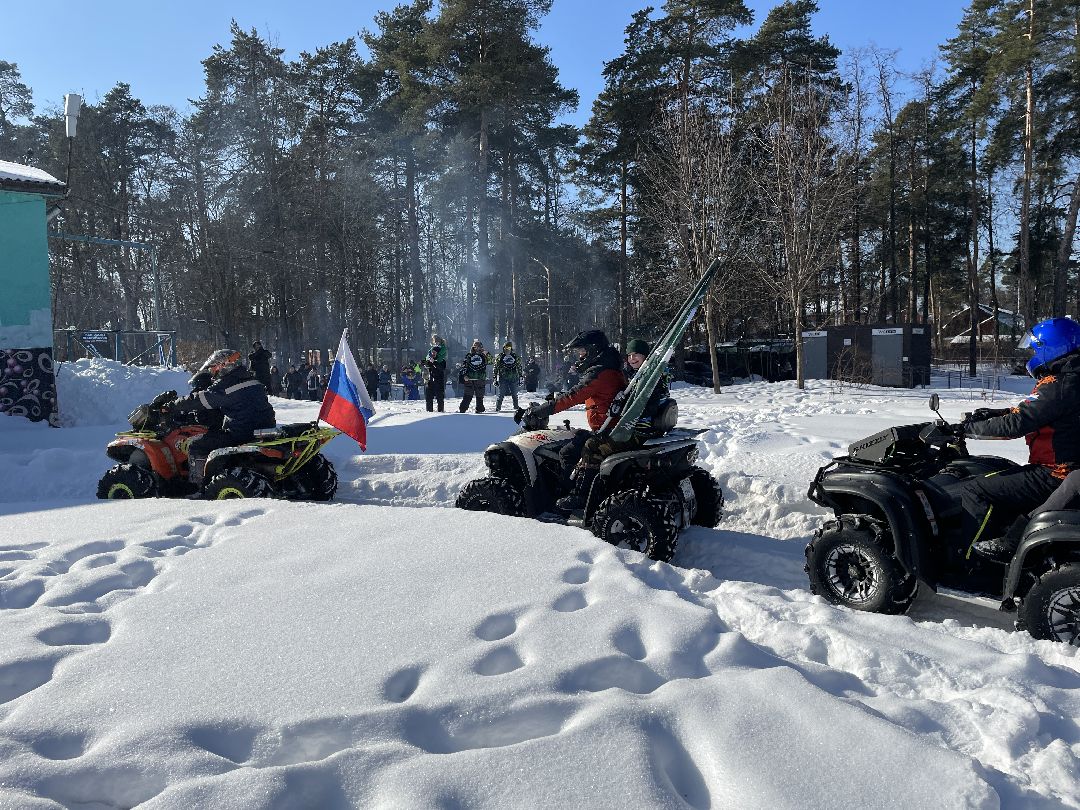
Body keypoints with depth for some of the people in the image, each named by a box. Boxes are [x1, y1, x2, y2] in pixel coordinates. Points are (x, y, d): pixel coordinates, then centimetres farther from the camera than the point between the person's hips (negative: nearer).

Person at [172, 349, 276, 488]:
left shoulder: (223, 385, -11)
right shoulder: (251, 380, 17)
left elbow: (198, 400, -5)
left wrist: (174, 406, 12)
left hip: (240, 433, -9)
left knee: (196, 445, 2)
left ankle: (196, 486, 3)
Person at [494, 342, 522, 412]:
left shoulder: (515, 357, 9)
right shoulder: (500, 357, 3)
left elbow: (519, 367, 16)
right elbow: (496, 368, 3)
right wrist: (495, 379, -2)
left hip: (513, 378, 2)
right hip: (503, 378, -2)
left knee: (514, 394, 10)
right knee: (500, 394, -5)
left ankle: (516, 406, 22)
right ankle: (497, 408, 0)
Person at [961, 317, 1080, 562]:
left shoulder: (1058, 385, -20)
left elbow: (1016, 424, -23)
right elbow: (1029, 411, 22)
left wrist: (971, 429, -12)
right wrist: (995, 413, 11)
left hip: (1054, 475, -11)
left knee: (975, 493, -14)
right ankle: (1009, 544, 22)